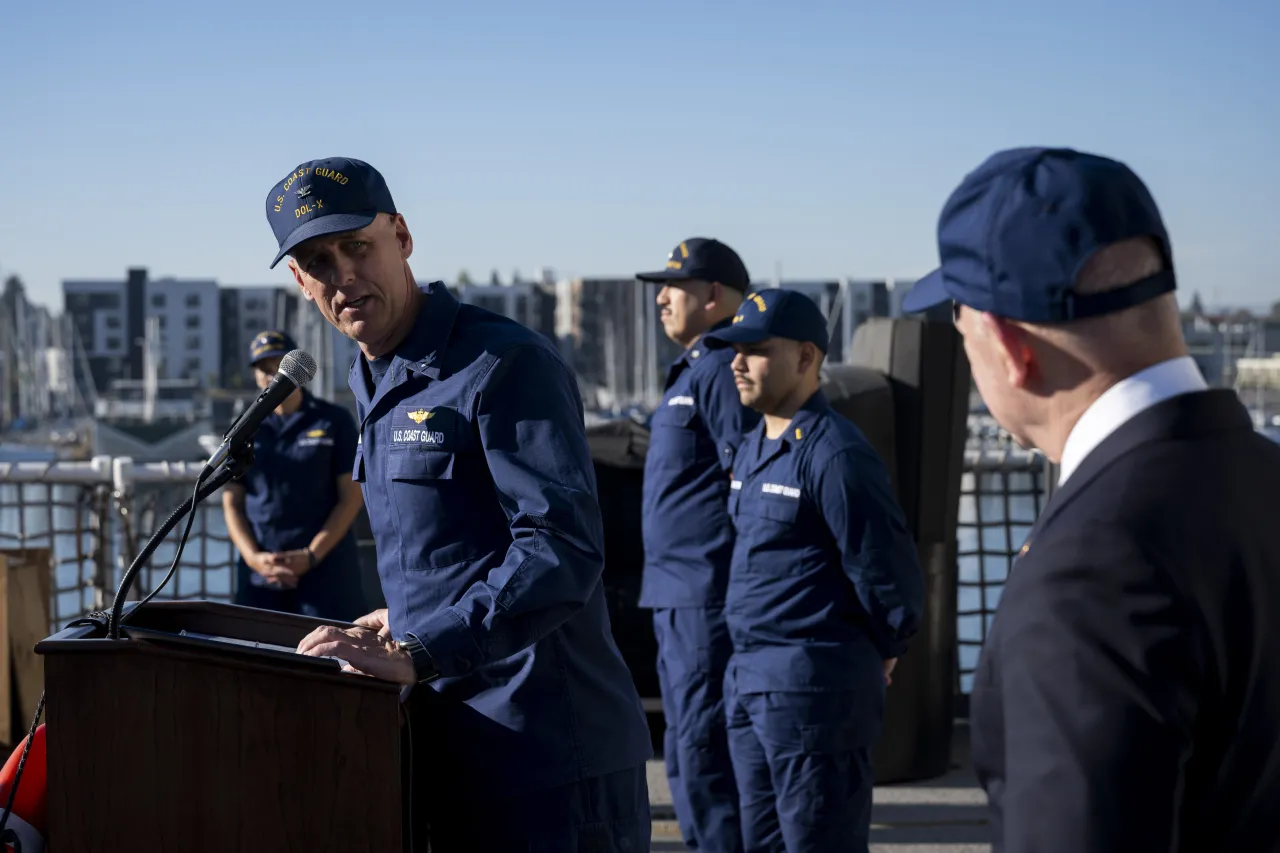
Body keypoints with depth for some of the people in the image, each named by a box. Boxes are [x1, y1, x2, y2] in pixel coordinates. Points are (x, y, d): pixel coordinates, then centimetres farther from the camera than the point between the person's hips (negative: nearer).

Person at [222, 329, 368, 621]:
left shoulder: (334, 422, 2)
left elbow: (351, 497, -1)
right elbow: (232, 504, 10)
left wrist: (310, 556, -10)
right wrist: (254, 558, -7)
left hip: (326, 573, -3)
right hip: (260, 579, 3)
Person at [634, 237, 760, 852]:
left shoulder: (722, 370, -13)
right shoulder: (692, 371, 20)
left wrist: (742, 591, -21)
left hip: (709, 597, -11)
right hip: (678, 594, 11)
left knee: (705, 749, -9)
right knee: (686, 752, 16)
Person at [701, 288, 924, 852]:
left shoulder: (835, 454, -16)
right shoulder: (752, 449, 13)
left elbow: (891, 578, -16)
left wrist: (879, 654, 0)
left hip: (814, 687, -9)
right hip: (747, 682, 9)